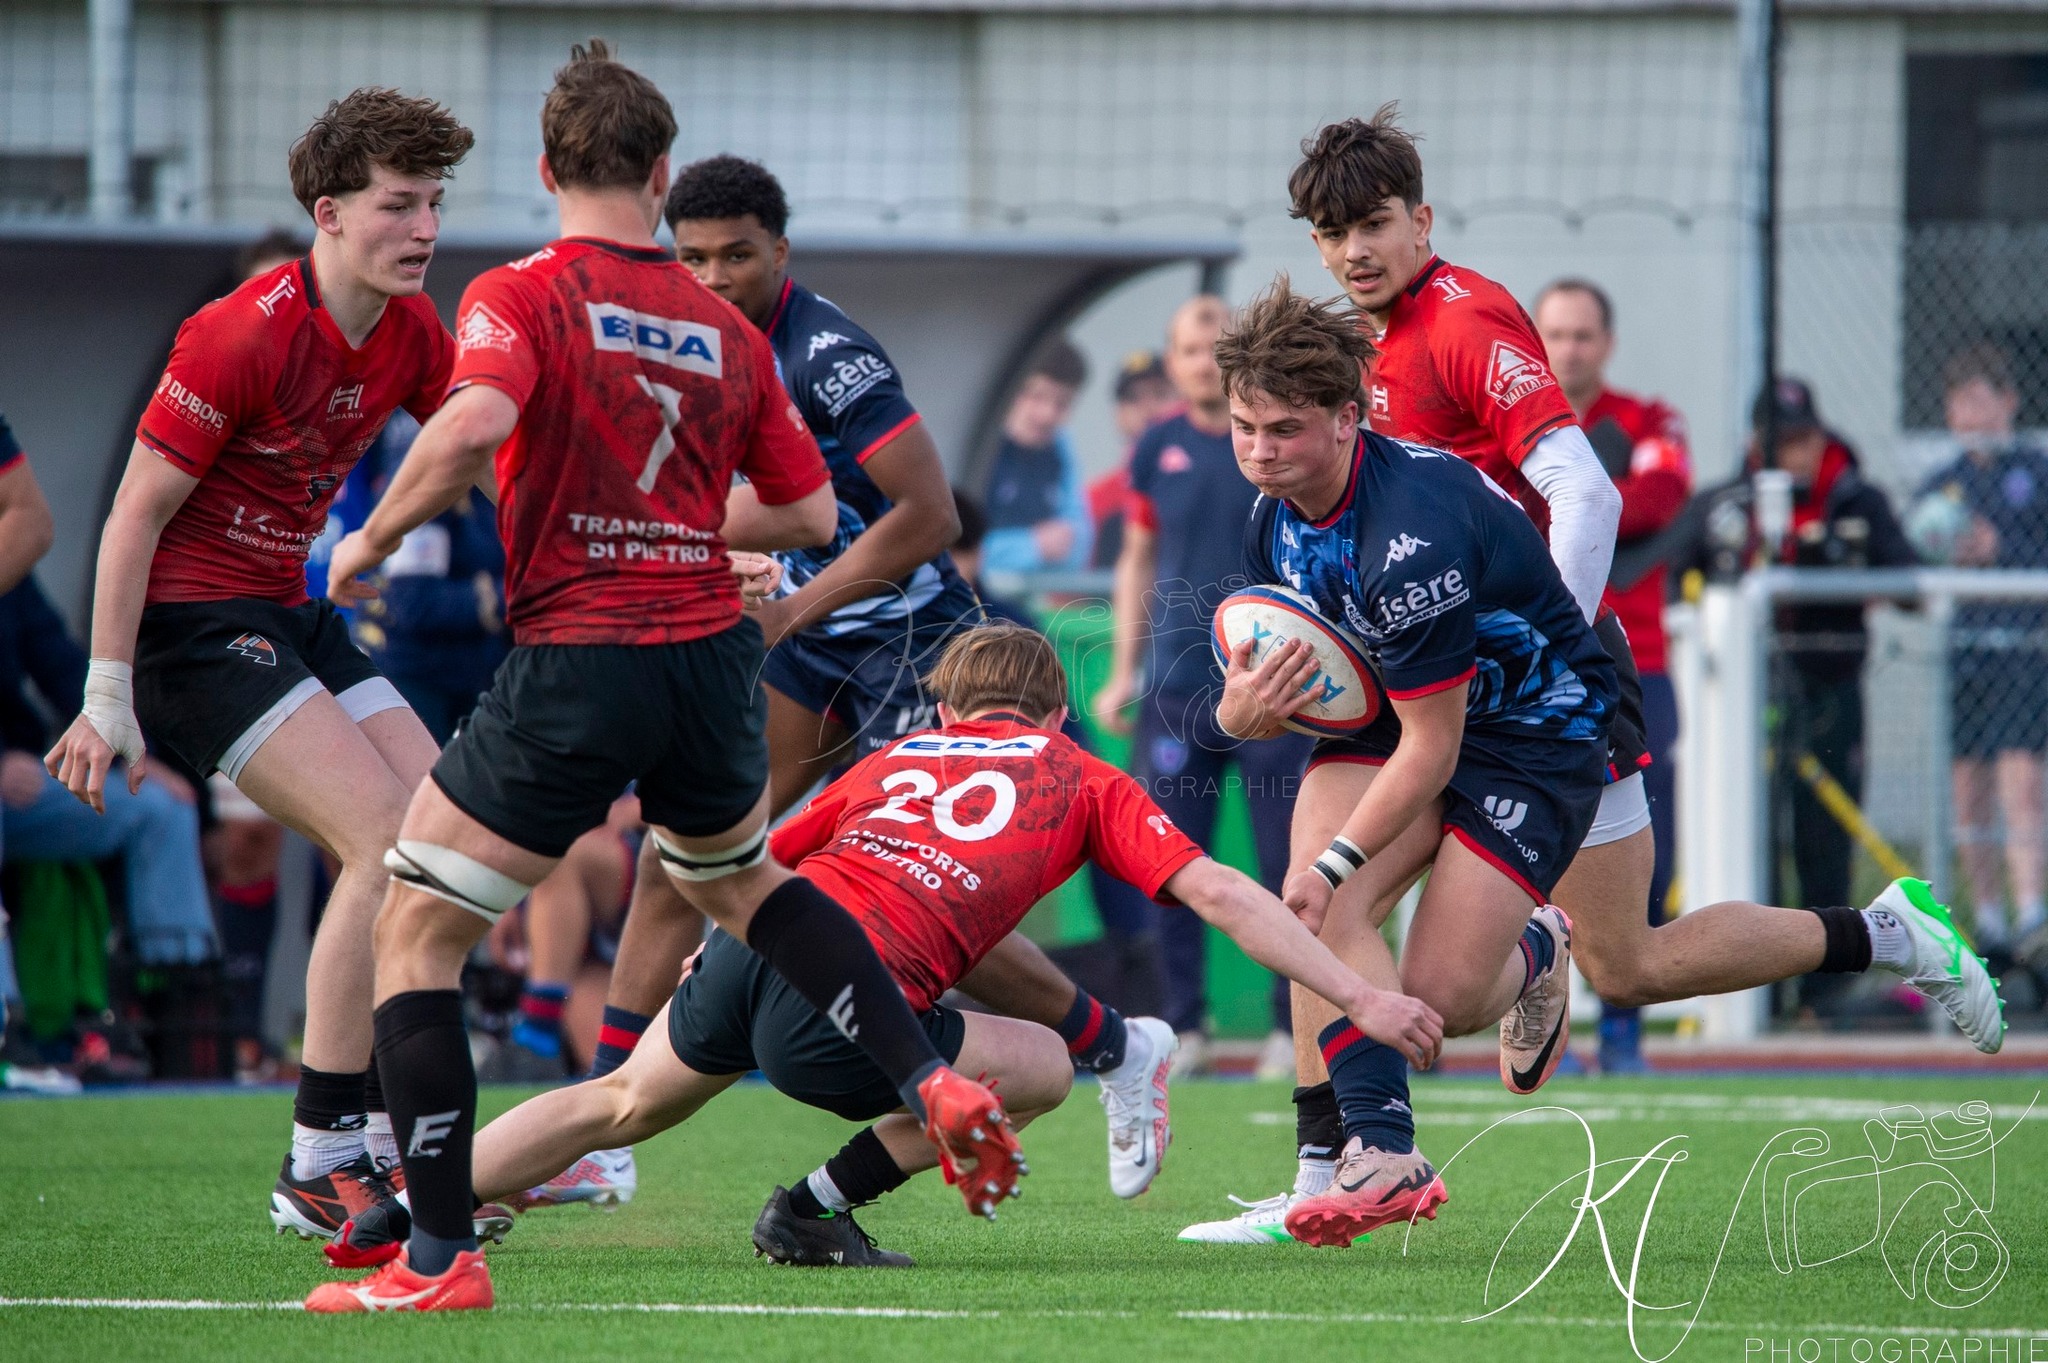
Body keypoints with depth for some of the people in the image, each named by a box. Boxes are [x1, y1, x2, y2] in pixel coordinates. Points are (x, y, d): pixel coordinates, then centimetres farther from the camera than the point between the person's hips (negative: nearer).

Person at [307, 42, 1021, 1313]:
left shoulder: (521, 296, -6)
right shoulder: (727, 329, 10)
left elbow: (471, 425, -25)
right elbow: (809, 509, 14)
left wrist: (372, 541, -10)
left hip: (576, 665, -5)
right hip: (713, 654, 6)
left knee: (414, 931, 5)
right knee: (743, 880, 35)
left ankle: (443, 1257, -2)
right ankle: (936, 1083, 24)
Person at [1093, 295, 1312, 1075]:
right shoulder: (1158, 450, 8)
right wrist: (1123, 673, 12)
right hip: (1176, 683, 3)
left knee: (1286, 863, -2)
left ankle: (1293, 1026, 5)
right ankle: (1184, 1025, 12)